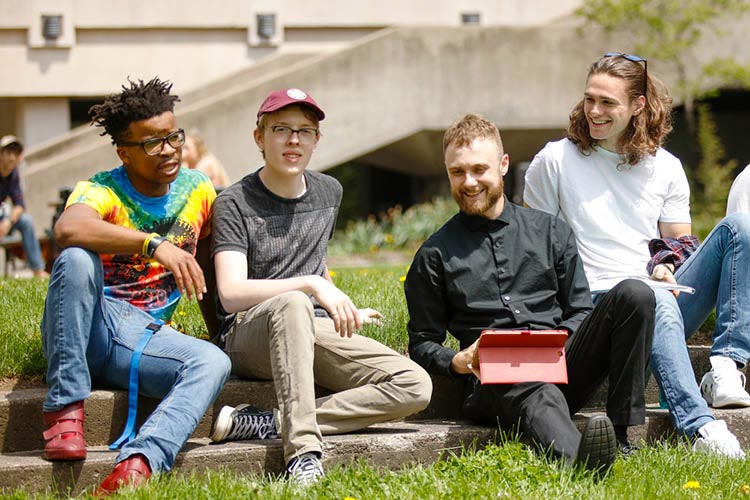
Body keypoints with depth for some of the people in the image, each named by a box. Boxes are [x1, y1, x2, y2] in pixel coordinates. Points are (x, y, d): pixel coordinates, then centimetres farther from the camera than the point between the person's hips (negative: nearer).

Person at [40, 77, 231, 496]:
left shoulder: (198, 190, 8)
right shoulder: (102, 191, -9)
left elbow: (204, 268, 22)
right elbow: (68, 229, -34)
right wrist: (154, 244, -41)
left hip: (145, 336, 4)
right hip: (88, 326, -3)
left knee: (213, 362, -27)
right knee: (77, 259, -34)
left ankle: (139, 462, -49)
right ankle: (66, 410, -27)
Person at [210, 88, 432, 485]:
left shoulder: (329, 193, 15)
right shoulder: (235, 203, -5)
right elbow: (231, 294, -18)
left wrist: (343, 311, 30)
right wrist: (312, 286, -25)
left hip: (313, 333, 6)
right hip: (249, 336, -6)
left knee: (415, 386, -16)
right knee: (292, 304, -41)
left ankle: (258, 424, -27)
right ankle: (303, 452, -45)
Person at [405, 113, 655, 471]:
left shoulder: (550, 231, 20)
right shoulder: (434, 255, 14)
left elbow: (580, 311, 19)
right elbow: (421, 344, 14)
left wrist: (559, 344, -4)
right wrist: (458, 361, -8)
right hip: (495, 380, -3)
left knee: (634, 295, -22)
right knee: (538, 395, -41)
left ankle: (625, 436, -29)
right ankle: (579, 457, -74)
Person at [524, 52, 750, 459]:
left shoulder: (665, 168, 17)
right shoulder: (554, 161, 8)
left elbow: (681, 243, 19)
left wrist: (666, 266, -6)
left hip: (664, 300, 4)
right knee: (655, 300, -40)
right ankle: (701, 429, -53)